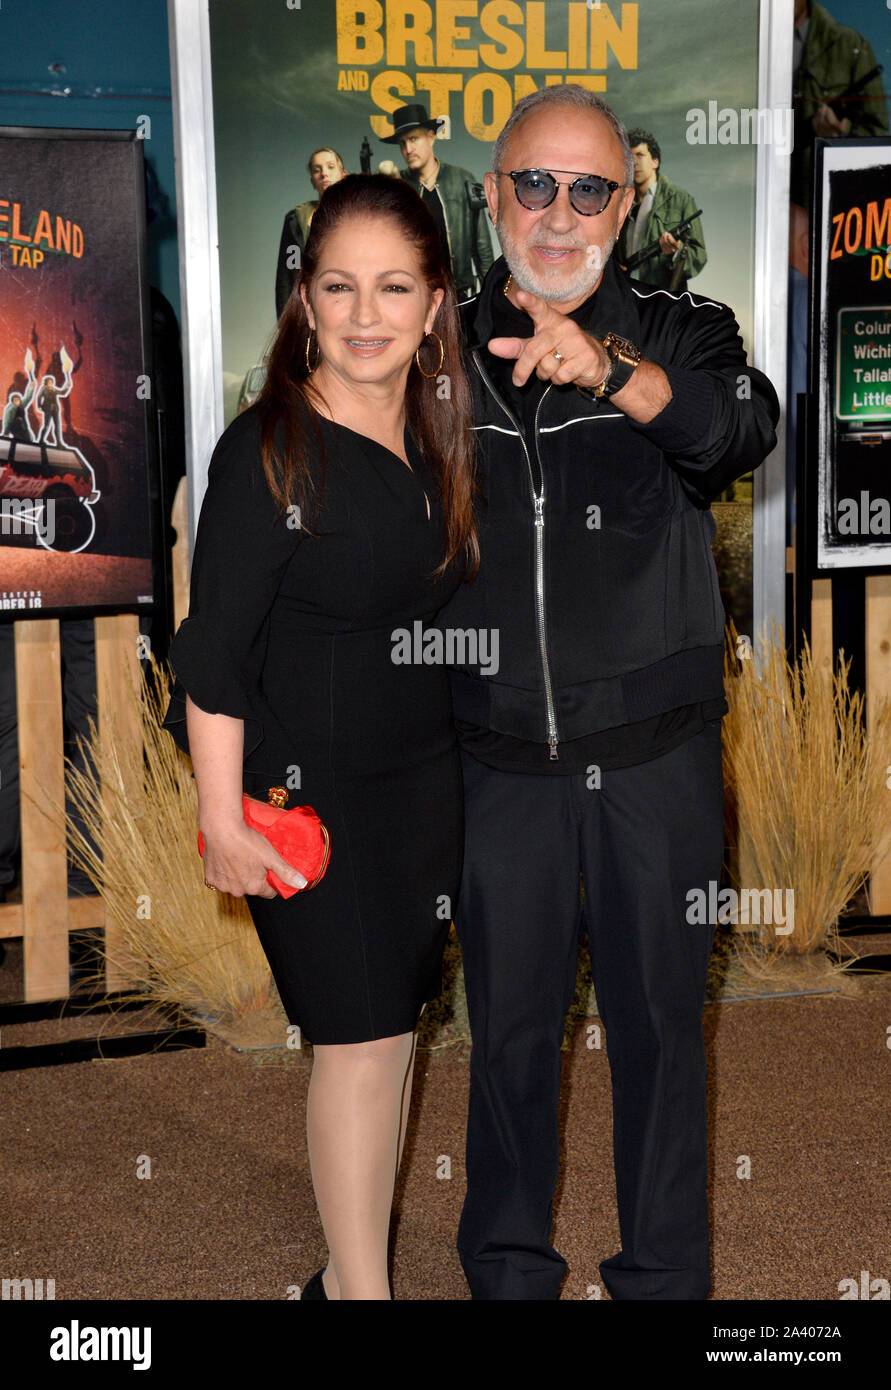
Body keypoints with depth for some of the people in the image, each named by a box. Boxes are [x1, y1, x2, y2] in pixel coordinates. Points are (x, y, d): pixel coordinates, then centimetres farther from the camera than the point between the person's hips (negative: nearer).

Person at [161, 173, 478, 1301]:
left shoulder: (433, 440, 6)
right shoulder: (270, 449, -15)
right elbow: (215, 649, -16)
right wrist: (223, 817, -17)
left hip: (423, 774, 7)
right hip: (308, 783, -6)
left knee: (394, 1019, 12)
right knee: (361, 1035, -4)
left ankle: (354, 1267, 28)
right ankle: (360, 1288, 13)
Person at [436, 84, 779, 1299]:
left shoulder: (681, 333, -1)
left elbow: (744, 427, -26)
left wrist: (613, 371, -41)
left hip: (657, 755, -1)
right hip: (501, 759, 1)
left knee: (660, 1019, 10)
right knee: (510, 1024, 13)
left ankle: (666, 1274, 29)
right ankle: (508, 1267, 33)